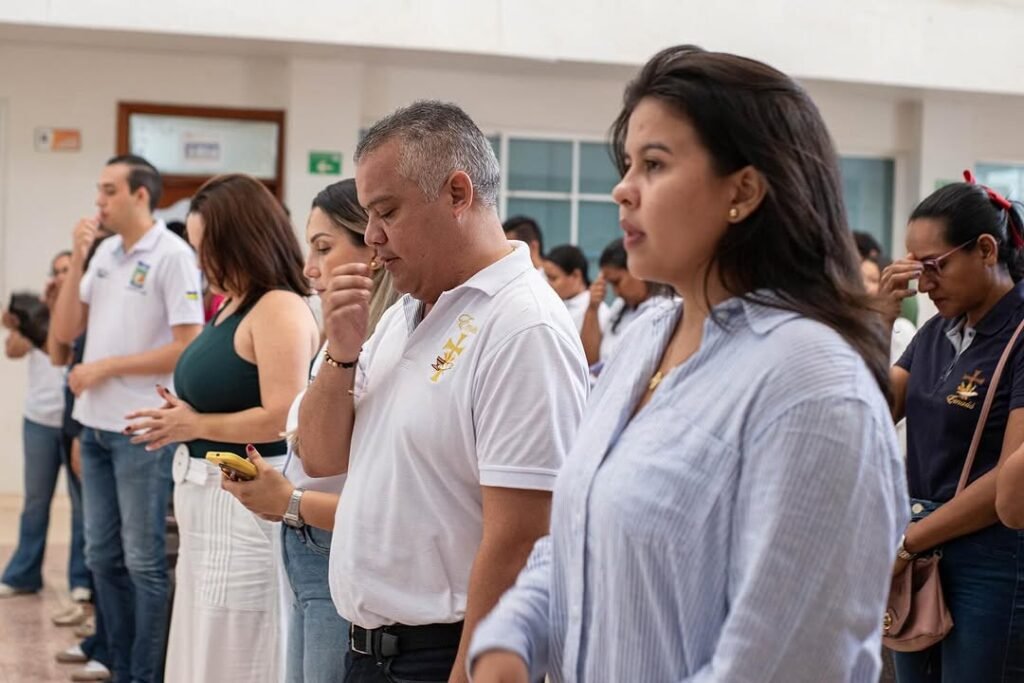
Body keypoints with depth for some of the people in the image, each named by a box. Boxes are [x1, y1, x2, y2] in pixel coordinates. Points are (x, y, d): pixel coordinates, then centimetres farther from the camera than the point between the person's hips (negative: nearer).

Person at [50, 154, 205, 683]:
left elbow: (189, 349, -15)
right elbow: (64, 332, 9)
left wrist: (107, 367, -12)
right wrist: (77, 260, -1)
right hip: (96, 424, 7)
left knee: (143, 559, 1)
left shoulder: (173, 256, -10)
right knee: (102, 555, 13)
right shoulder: (104, 253, 10)